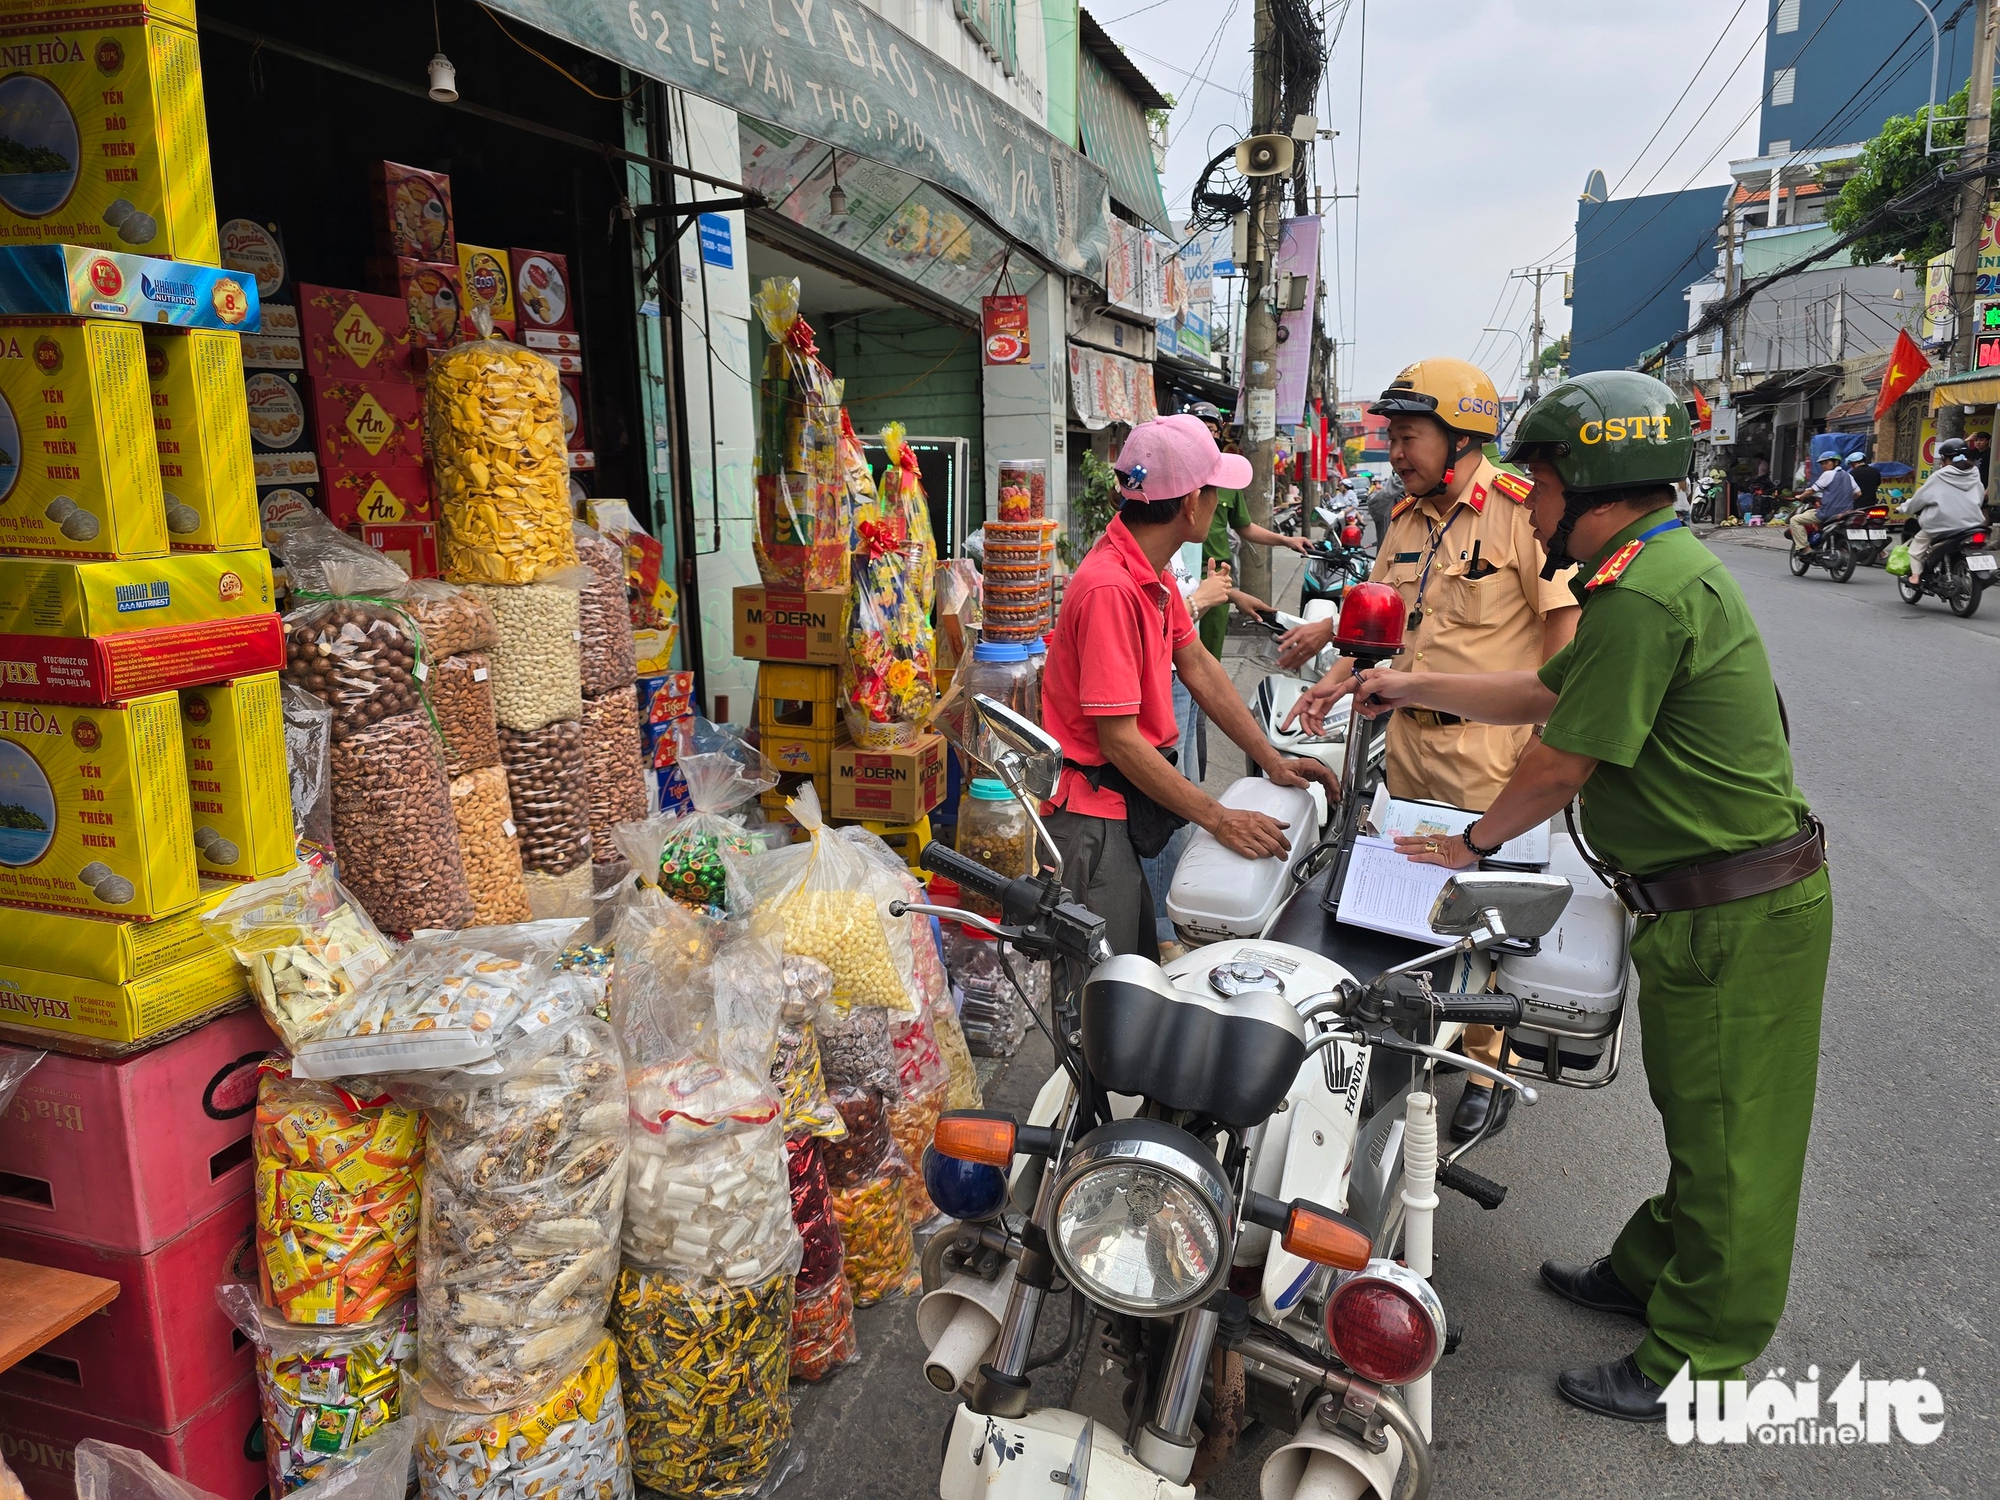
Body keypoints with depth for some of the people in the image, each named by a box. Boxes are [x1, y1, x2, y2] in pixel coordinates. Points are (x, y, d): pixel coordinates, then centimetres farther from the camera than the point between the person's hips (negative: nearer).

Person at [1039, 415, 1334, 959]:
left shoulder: (1153, 571, 5)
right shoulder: (1109, 588, -26)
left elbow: (1197, 665, 12)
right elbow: (1119, 739, -26)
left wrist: (1272, 761, 9)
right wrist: (1219, 818, -21)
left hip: (1122, 805, 10)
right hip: (1088, 816, -10)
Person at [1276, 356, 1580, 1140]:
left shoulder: (1522, 509, -12)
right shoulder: (1406, 518, 12)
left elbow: (1566, 626, -14)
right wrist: (1338, 679, -1)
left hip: (1490, 747, -7)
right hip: (1408, 734, 7)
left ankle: (1488, 1066, 16)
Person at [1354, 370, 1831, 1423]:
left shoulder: (1642, 595, -23)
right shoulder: (1665, 566, 11)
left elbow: (1560, 764, -18)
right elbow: (1545, 693, 18)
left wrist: (1472, 842, -2)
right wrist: (1416, 686, 21)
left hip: (1735, 916, -10)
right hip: (1712, 901, 10)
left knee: (1726, 1142, 5)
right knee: (1696, 1118, 23)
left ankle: (1693, 1363, 20)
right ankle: (1651, 1271, 41)